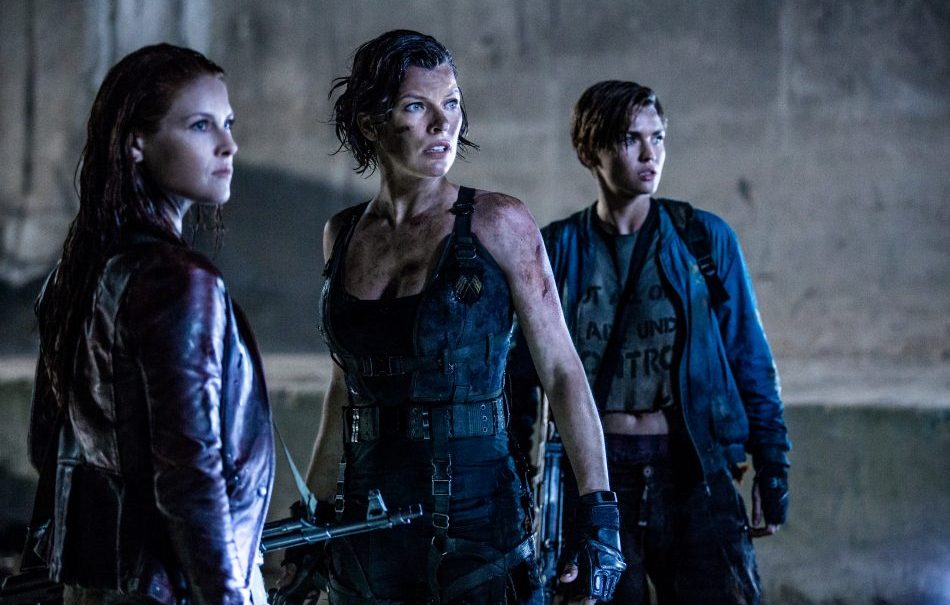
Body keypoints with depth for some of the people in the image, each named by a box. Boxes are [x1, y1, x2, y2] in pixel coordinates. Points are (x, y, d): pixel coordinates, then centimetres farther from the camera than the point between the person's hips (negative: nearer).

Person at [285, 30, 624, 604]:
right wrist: (316, 507, 18)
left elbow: (562, 371, -6)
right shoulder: (342, 234, 7)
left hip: (477, 519, -4)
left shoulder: (499, 223, -5)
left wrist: (600, 514, -12)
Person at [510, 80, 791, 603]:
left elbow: (749, 360, 7)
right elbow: (524, 372, 9)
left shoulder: (703, 238, 4)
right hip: (593, 474, 0)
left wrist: (772, 468, 2)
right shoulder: (557, 249, 4)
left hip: (692, 470, 0)